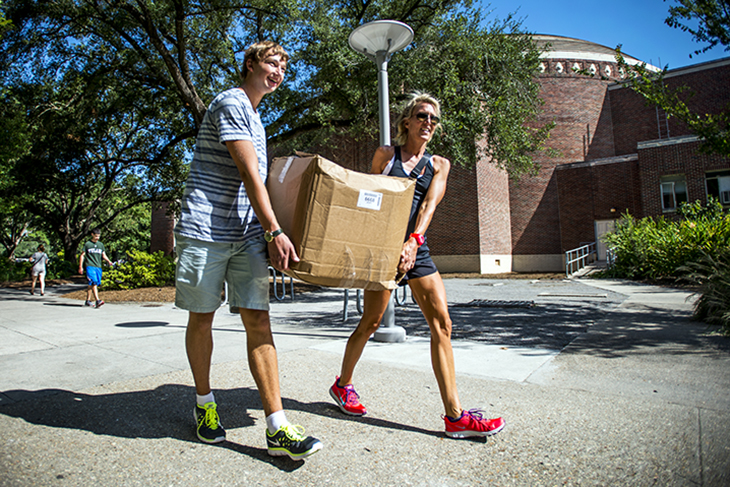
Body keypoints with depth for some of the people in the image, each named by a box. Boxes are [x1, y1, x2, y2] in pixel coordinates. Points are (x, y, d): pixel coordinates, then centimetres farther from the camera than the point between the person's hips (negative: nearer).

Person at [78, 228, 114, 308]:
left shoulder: (101, 245, 16)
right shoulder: (87, 244, 5)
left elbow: (104, 256, 14)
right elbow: (82, 255, 7)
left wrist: (108, 261, -5)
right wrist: (80, 267, 2)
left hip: (98, 267, 4)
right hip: (90, 266, -4)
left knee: (91, 285, 11)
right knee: (94, 283, -18)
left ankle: (88, 301, 21)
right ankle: (97, 301, -26)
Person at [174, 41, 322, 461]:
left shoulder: (255, 116, 24)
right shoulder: (231, 103, -4)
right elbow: (248, 173, -14)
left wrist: (266, 230, 23)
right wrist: (275, 231, -18)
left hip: (248, 234, 7)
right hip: (206, 229, -7)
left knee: (258, 319, -3)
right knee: (202, 316, 6)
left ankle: (277, 428, -5)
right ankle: (205, 403, 27)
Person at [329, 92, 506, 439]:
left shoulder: (439, 164, 14)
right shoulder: (385, 154, 9)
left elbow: (429, 203, -2)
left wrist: (413, 241, -19)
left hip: (417, 248, 4)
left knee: (442, 322, -5)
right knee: (371, 322, 1)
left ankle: (455, 415, 1)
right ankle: (343, 384, 27)